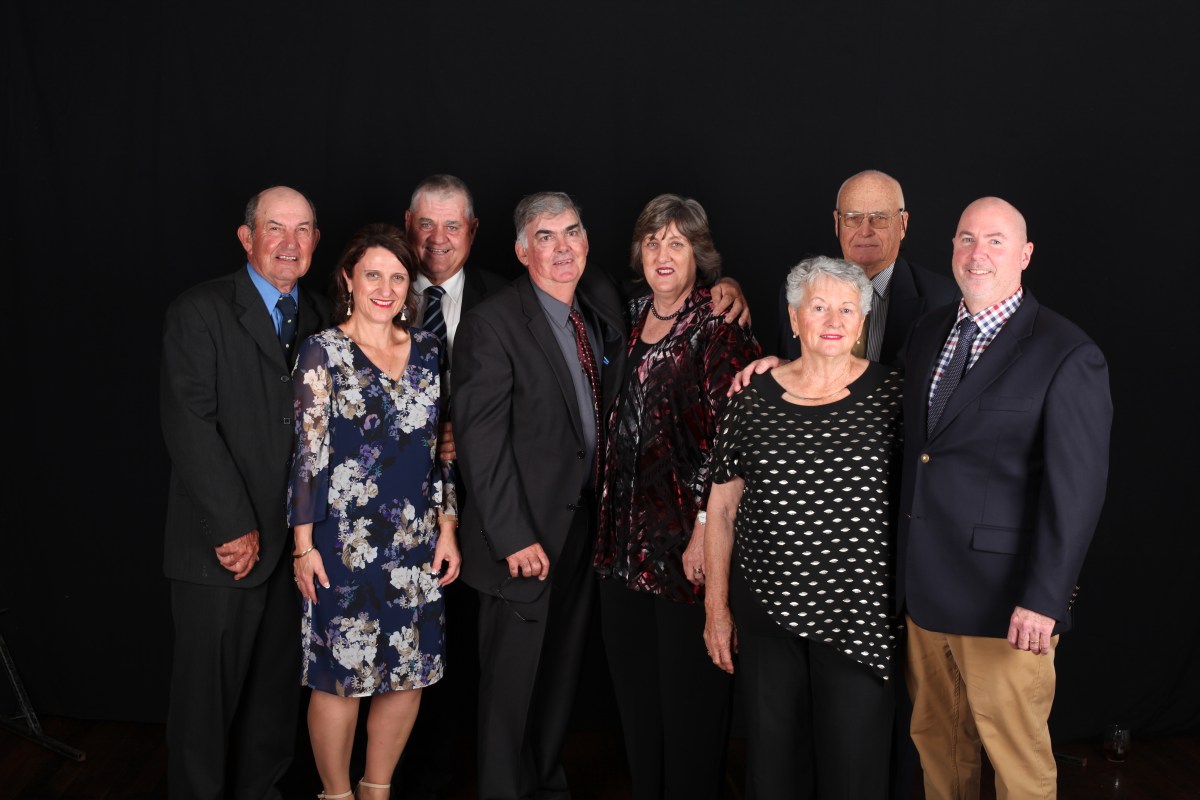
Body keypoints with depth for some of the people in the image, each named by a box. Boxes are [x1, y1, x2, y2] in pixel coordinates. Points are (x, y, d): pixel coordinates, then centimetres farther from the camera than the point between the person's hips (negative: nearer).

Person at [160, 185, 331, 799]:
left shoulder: (322, 317, 10)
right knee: (208, 690, 6)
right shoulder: (198, 312, -5)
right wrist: (234, 527, -15)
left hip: (296, 540, 5)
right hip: (221, 543, -4)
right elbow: (189, 426, -12)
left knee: (278, 686, 14)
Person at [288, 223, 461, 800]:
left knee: (410, 673, 10)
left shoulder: (426, 350, 8)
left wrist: (447, 527, 8)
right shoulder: (323, 351, -4)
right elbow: (308, 451, -6)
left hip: (415, 540, 5)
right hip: (345, 541, -4)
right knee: (341, 676, 4)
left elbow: (439, 446, 12)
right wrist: (303, 544, -8)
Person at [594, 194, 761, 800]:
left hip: (687, 541, -7)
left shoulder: (720, 329, -9)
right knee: (634, 686, 16)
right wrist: (611, 519, 14)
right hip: (627, 536, 7)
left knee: (689, 689, 5)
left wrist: (705, 531, -19)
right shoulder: (631, 319, 11)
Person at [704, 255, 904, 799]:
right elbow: (721, 509, 7)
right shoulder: (753, 401, 2)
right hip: (766, 610, 2)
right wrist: (716, 607, 6)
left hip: (860, 614, -2)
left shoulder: (892, 395, -2)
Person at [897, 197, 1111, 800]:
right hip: (923, 590, 6)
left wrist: (1043, 599, -17)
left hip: (1005, 601, -5)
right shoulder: (928, 331, 9)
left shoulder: (1068, 356, -10)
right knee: (936, 739, 19)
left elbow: (1077, 490, -13)